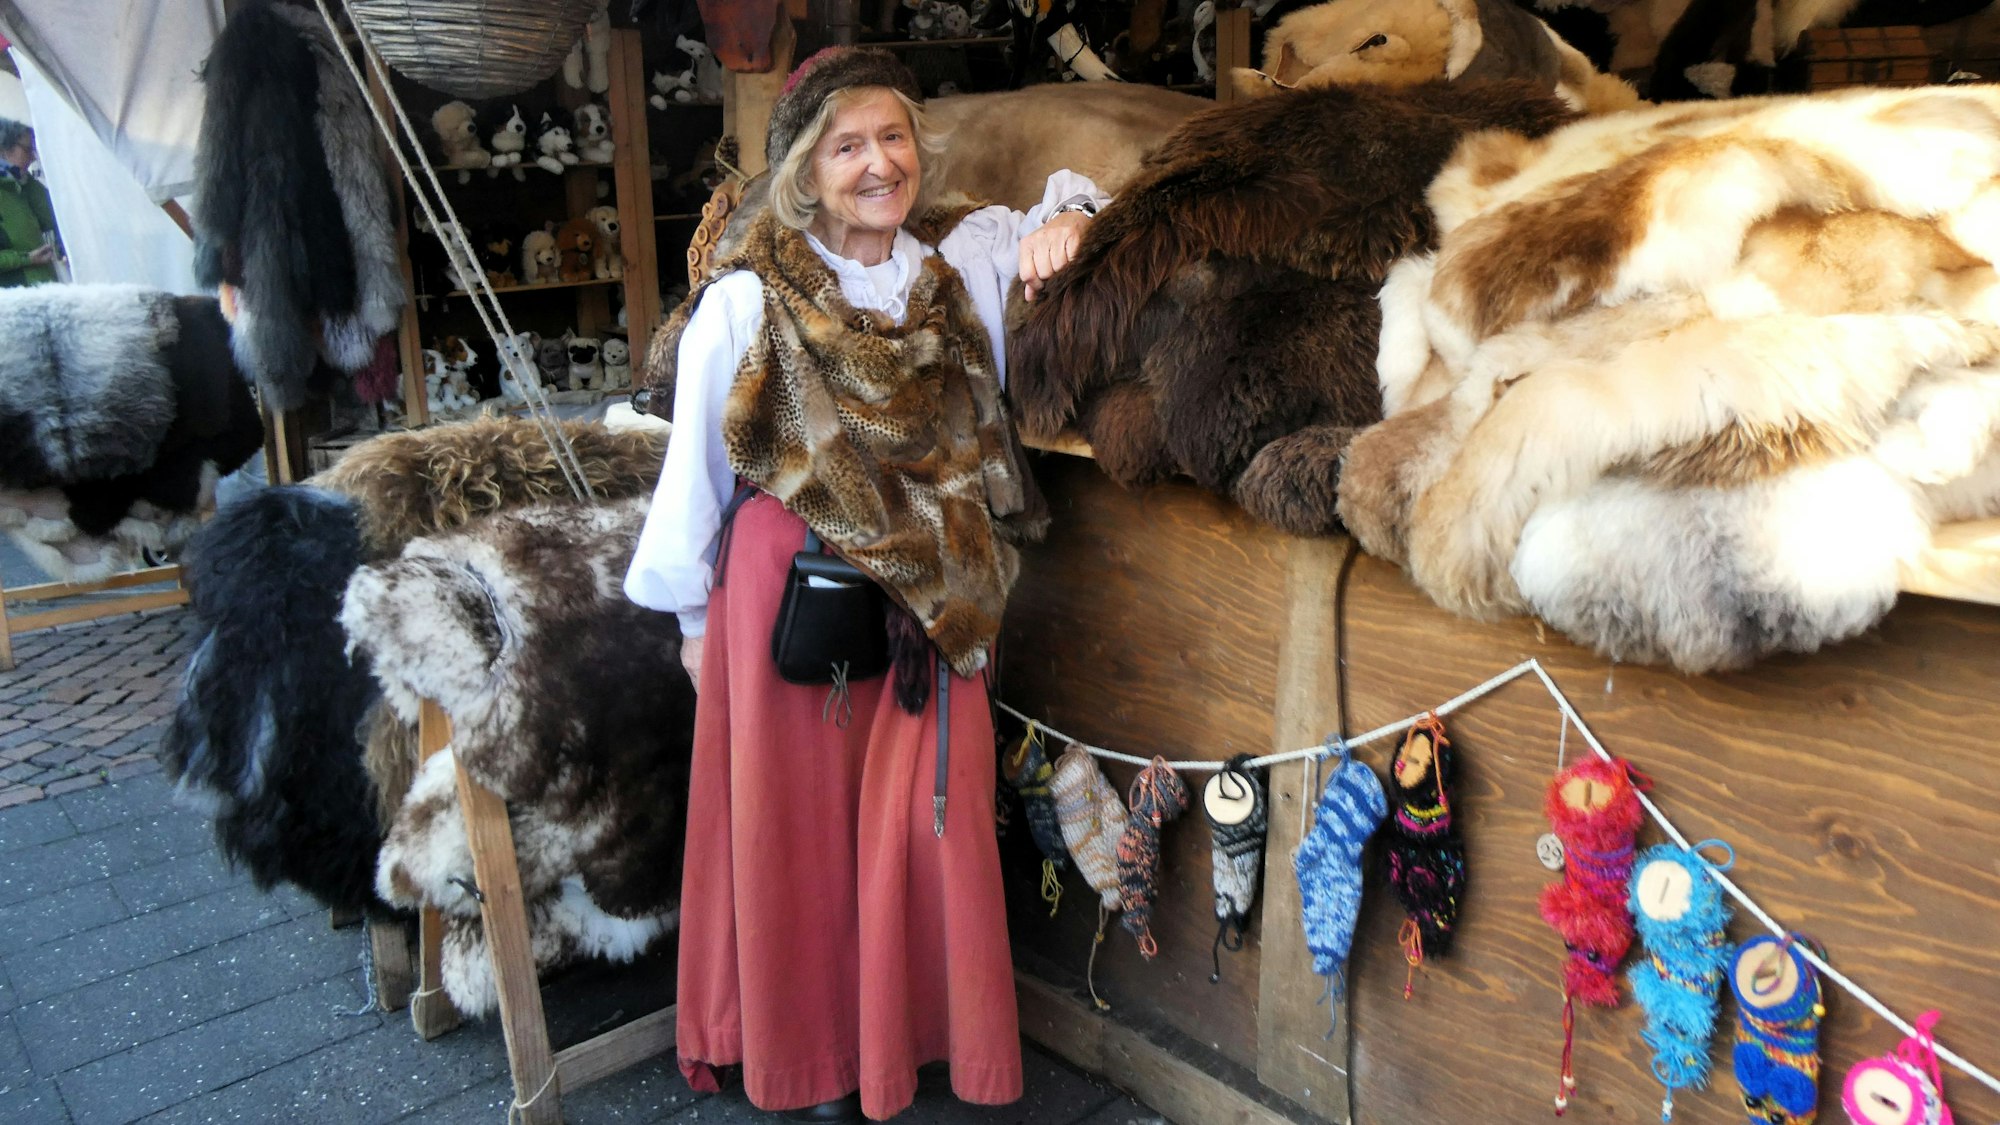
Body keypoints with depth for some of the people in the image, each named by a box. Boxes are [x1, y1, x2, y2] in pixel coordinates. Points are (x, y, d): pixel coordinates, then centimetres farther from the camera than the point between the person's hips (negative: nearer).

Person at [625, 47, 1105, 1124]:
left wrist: (1065, 216, -7)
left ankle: (914, 1036, 33)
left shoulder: (967, 252, 1)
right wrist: (694, 616, 5)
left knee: (930, 822, 10)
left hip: (932, 597, 4)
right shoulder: (746, 304, -11)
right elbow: (697, 464, -2)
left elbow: (1075, 193, 18)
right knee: (803, 828, 10)